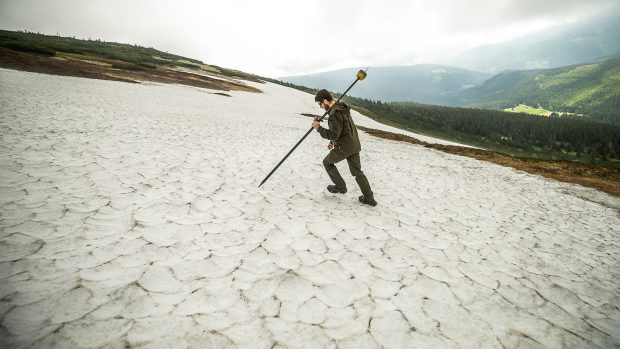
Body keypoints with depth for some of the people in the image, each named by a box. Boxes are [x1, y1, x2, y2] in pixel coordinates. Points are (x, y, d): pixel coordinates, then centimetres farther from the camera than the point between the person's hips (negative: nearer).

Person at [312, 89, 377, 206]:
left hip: (344, 147, -9)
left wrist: (319, 128, -14)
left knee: (327, 162, 16)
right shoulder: (343, 108, 11)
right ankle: (369, 198, 15)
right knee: (357, 171, 14)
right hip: (354, 145, 9)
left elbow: (333, 134, -24)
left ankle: (340, 186, 22)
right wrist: (333, 141, 23)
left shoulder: (334, 114, -21)